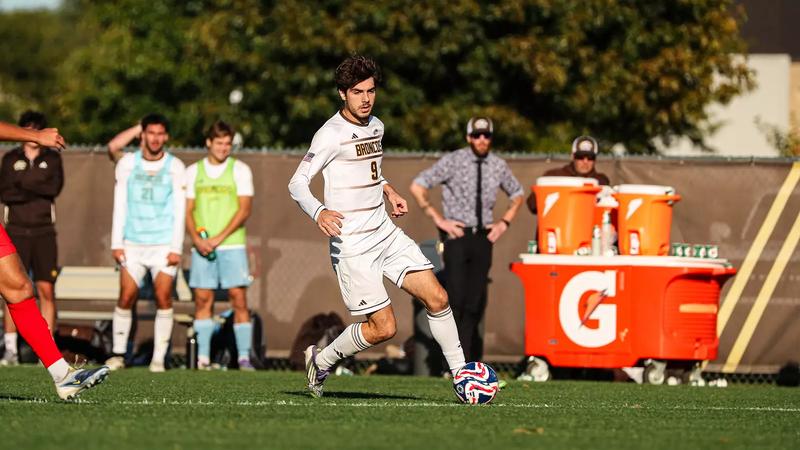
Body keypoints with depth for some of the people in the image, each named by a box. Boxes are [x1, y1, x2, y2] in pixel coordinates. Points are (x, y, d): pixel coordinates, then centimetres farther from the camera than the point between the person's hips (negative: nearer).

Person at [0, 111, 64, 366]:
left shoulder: (52, 159, 9)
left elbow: (55, 187, -8)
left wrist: (23, 184, -10)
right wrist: (38, 191, -12)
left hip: (43, 232, 0)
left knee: (46, 290, -4)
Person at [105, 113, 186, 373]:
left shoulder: (175, 167, 2)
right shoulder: (127, 164, 6)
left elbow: (179, 210, 1)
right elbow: (120, 206, 7)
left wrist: (176, 247, -6)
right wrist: (116, 243, 1)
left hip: (164, 244, -1)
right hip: (132, 243, 1)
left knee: (163, 298, -9)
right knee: (126, 297, -5)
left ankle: (159, 358, -4)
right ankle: (118, 354, 4)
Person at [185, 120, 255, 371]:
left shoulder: (240, 170, 2)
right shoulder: (193, 171, 10)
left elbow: (244, 210, -4)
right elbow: (188, 211, 9)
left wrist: (218, 238, -12)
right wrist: (197, 239, -9)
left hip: (232, 245, -2)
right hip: (201, 247, 2)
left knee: (239, 300, -8)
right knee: (202, 300, 0)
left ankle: (244, 357, -6)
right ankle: (203, 357, 4)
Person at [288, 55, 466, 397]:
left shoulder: (376, 126, 11)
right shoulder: (332, 134, -13)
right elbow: (297, 183, -17)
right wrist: (319, 213, -35)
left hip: (385, 234, 7)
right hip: (352, 245, -7)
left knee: (437, 298, -5)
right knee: (383, 328, -8)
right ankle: (321, 361, 15)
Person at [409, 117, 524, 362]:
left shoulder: (498, 166, 7)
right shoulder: (453, 161, -6)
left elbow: (517, 195, 25)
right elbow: (417, 186, -4)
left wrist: (504, 222, 10)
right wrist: (438, 219, -7)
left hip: (483, 237, 4)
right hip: (457, 234, -4)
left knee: (476, 301, 1)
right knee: (456, 299, -10)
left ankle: (468, 359, 6)